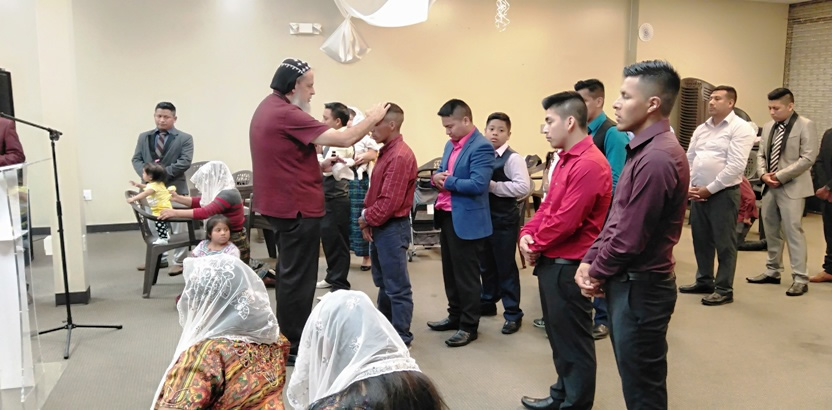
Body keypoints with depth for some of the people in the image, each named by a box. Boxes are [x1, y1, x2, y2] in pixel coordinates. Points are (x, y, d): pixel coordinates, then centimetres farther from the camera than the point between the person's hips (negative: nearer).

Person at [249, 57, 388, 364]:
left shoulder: (267, 108, 12)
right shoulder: (287, 114, -20)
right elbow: (346, 139, -21)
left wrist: (319, 166, 8)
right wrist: (373, 118, -5)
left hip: (281, 204, 11)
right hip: (297, 207, -11)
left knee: (289, 273, 20)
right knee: (298, 277, -1)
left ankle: (286, 339, 31)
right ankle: (294, 346, 9)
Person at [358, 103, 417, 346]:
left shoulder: (400, 156, -20)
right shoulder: (387, 152, 13)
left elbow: (389, 201, -23)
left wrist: (367, 220, -10)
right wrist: (367, 218, 3)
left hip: (392, 228, -10)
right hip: (380, 227, 10)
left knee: (397, 287, 0)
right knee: (383, 282, 21)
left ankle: (401, 338, 10)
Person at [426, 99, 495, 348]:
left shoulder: (481, 147, -17)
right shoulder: (451, 145, 13)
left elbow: (477, 185, -25)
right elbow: (441, 173, 20)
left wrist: (447, 181, -15)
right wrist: (437, 176, -4)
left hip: (467, 221, -9)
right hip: (446, 216, 9)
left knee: (466, 275, 2)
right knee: (450, 272, 18)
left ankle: (469, 326, 14)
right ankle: (455, 316, 33)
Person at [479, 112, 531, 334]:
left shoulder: (512, 158, -13)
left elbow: (524, 188, -22)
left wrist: (493, 186, -21)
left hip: (504, 219, -6)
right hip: (483, 217, 7)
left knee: (505, 266, 2)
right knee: (485, 264, 18)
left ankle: (513, 314, 13)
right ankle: (488, 303, 35)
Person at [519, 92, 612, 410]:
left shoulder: (589, 165, -21)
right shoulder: (566, 159, 13)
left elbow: (565, 221, -23)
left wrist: (535, 245, -8)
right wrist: (527, 234, -1)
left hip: (569, 265, -10)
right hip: (552, 261, 10)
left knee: (574, 340, 4)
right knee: (558, 335, 20)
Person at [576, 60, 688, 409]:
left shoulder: (656, 158, -24)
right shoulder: (645, 148, 11)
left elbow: (631, 236, -23)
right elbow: (616, 218, 13)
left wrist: (597, 272, -7)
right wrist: (590, 261, 3)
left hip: (640, 287, -10)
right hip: (628, 281, 10)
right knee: (636, 378, 22)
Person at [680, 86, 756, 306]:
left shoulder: (740, 128, -9)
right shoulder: (702, 128, 13)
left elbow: (735, 167, -17)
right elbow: (689, 159, 14)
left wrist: (710, 189, -14)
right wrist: (689, 187, 0)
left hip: (723, 193, -7)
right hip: (698, 193, 7)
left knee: (724, 243, 2)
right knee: (701, 239, 14)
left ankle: (724, 290, 12)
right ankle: (704, 281, 29)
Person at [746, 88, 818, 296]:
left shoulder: (805, 125, -8)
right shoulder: (768, 126, 10)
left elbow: (807, 158, -15)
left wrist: (780, 176, -17)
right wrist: (764, 174, -5)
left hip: (791, 187, -7)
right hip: (769, 187, 7)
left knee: (793, 231, -7)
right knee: (771, 231, 13)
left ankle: (800, 278, -1)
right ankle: (773, 271, 25)